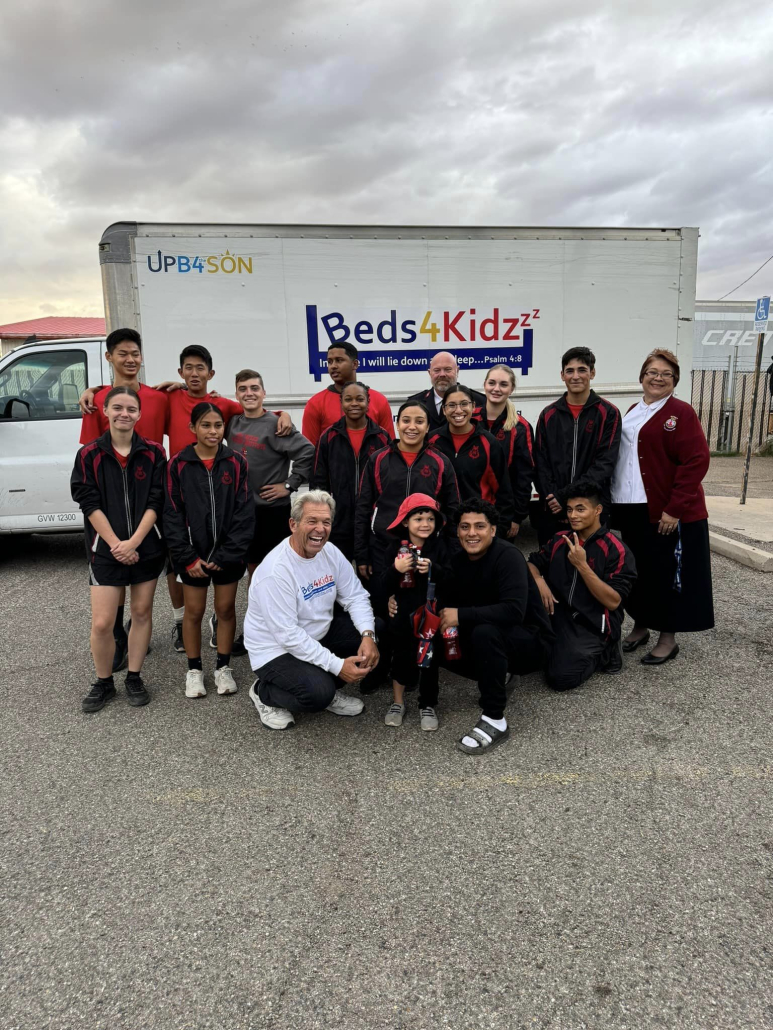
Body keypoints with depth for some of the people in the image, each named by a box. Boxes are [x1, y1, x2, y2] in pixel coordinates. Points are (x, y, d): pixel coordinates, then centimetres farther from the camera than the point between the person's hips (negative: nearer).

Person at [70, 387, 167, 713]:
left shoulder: (153, 452, -1)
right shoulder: (89, 454, -1)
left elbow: (156, 502, -5)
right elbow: (89, 503, -5)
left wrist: (134, 542, -15)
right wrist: (115, 544, -14)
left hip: (147, 547, 1)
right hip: (106, 549, -1)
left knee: (142, 612, 10)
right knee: (102, 622, -2)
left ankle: (134, 679, 25)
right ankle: (103, 683, 20)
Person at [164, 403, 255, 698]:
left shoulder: (236, 463, -4)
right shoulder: (178, 464, -5)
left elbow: (244, 512, -6)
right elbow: (173, 514, -5)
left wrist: (227, 554, -12)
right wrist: (187, 557, -11)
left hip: (228, 553, 1)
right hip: (193, 553, 0)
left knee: (225, 609, 11)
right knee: (194, 611, 10)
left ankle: (223, 667, 27)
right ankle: (194, 669, 26)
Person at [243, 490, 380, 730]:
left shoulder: (330, 551, -5)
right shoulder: (275, 570, -28)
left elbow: (355, 596, -2)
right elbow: (287, 635, -28)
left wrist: (368, 636, -21)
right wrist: (337, 665, -28)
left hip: (318, 635, 8)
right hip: (276, 650, -7)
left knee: (375, 628, -6)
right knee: (318, 692, -30)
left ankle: (327, 690, 9)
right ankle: (265, 693, 3)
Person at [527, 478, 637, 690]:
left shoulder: (616, 550, -11)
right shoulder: (560, 540, 6)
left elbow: (613, 602, -17)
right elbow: (532, 563, 13)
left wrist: (582, 565, -24)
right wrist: (539, 581, -11)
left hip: (592, 626, -5)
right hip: (558, 615, 6)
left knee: (561, 677, -23)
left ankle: (601, 653, 7)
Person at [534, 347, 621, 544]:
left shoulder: (608, 413, 1)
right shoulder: (548, 415, 9)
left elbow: (605, 463, -8)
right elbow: (541, 464, 4)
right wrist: (552, 499, -11)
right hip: (552, 511, 2)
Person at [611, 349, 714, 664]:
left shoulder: (681, 413, -7)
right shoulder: (633, 413, 14)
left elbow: (696, 461, -15)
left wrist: (675, 508, -19)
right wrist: (617, 500, 8)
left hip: (668, 513, -6)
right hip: (631, 508, 6)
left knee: (668, 573, 3)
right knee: (637, 570, 14)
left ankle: (668, 639, 17)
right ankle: (640, 626, 31)